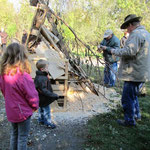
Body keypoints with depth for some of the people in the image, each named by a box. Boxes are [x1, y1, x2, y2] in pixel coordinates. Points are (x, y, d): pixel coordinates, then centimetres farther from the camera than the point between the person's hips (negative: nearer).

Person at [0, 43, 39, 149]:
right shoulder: (22, 75, -28)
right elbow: (31, 94, -19)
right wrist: (35, 106, -1)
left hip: (11, 111, 7)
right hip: (23, 111, -7)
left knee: (14, 134, 25)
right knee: (22, 137, 10)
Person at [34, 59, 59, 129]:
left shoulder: (38, 76, 0)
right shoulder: (42, 79, -32)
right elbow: (44, 90, -35)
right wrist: (53, 95, -34)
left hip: (40, 98, 10)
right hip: (44, 99, -10)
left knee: (41, 109, 25)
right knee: (46, 110, 8)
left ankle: (41, 120, 44)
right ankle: (48, 123, 24)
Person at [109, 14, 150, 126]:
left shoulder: (136, 34, -16)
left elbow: (129, 51, -27)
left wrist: (114, 51, -12)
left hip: (134, 74, -10)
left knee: (127, 98, 2)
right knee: (133, 95, 25)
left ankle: (129, 120, 15)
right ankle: (136, 115, 38)